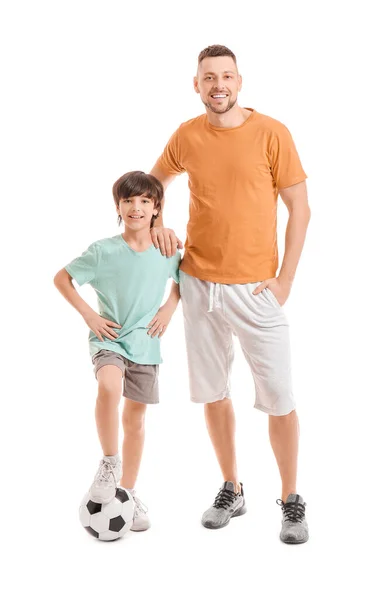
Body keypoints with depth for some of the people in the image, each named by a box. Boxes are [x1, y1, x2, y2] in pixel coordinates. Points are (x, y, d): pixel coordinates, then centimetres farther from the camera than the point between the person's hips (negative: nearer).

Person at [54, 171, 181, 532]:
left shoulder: (166, 252, -5)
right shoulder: (103, 252, -13)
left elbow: (182, 279, 16)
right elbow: (62, 278, -3)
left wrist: (169, 308, 0)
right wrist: (89, 316, -8)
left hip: (145, 343, 3)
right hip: (108, 338, -3)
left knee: (135, 417, 11)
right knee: (109, 386, -33)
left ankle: (128, 492, 26)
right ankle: (109, 462, -12)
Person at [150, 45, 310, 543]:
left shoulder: (271, 133, -7)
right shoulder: (186, 136, 3)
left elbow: (300, 209, -3)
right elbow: (155, 180, 23)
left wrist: (285, 280, -8)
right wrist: (156, 222, 4)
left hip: (256, 289, -3)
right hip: (199, 285, 3)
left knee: (279, 400, -1)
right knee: (213, 394, 12)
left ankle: (292, 501, 18)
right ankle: (231, 491, 30)